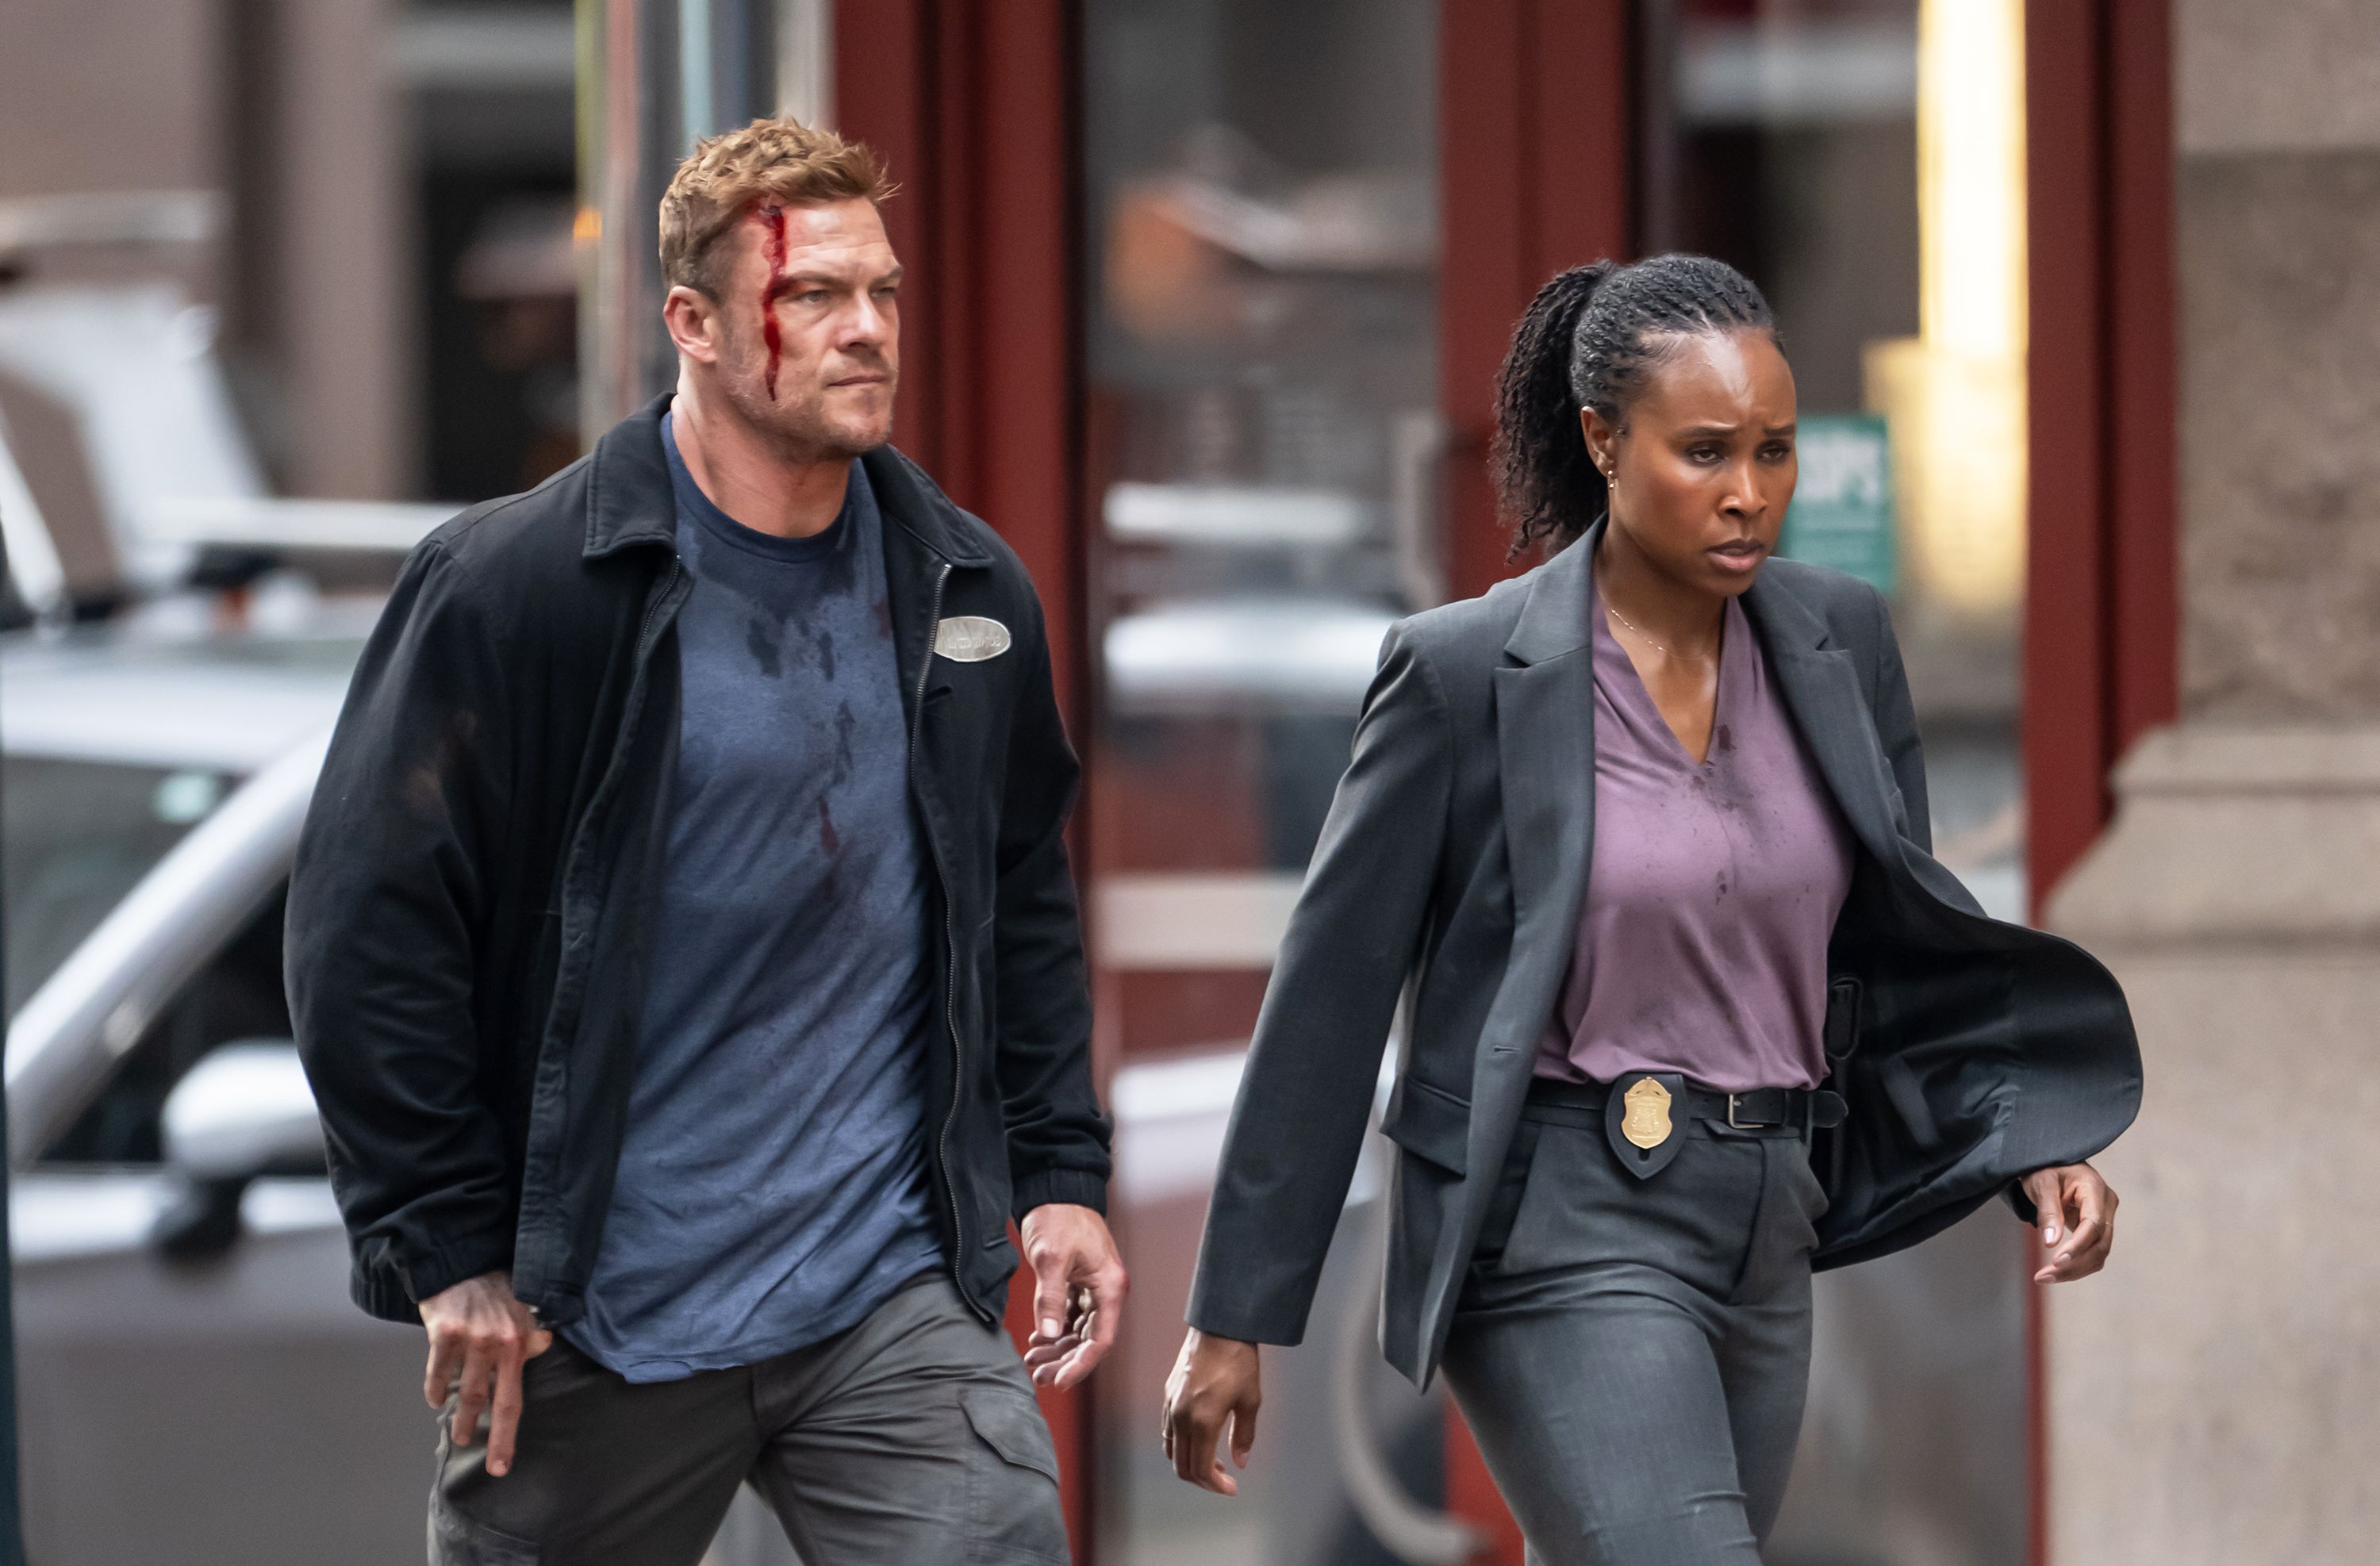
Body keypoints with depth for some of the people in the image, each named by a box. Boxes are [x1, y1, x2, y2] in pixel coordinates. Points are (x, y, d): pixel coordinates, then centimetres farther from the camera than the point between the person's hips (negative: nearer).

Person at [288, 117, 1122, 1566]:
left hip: (899, 1303, 3)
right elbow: (371, 931, -8)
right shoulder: (515, 590, -9)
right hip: (596, 1328, -3)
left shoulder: (968, 592, 8)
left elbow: (1026, 899, 21)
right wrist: (452, 1248, -10)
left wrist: (1061, 1173, 13)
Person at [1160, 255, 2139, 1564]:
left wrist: (2036, 1148, -2)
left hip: (1763, 1237, 6)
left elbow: (1903, 935, 15)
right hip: (1563, 1237, -6)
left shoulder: (1838, 642, 4)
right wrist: (1235, 1317, -3)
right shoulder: (1467, 670, -10)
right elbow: (1330, 994, -5)